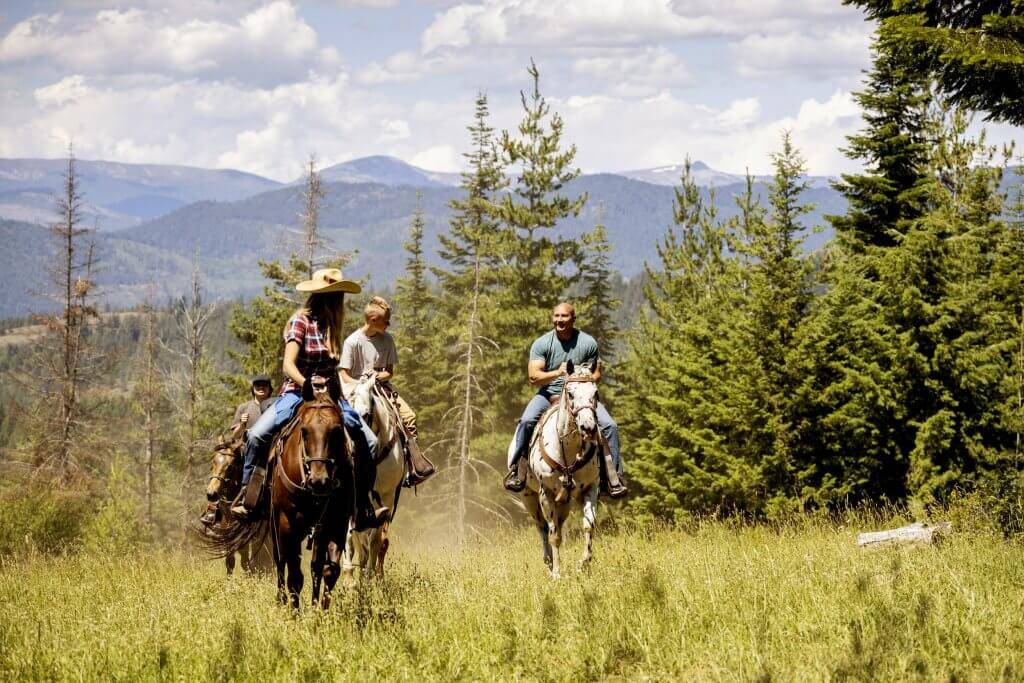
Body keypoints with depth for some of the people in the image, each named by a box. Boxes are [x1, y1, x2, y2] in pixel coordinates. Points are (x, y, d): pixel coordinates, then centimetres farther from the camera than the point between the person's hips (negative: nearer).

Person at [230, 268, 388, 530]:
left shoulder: (330, 325, 14)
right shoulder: (301, 322, -6)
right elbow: (288, 366, -15)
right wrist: (307, 384, -31)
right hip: (297, 392, -6)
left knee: (369, 442, -7)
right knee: (257, 435, -28)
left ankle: (363, 509, 1)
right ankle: (244, 499, -18)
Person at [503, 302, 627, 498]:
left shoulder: (588, 343, 0)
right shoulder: (541, 344, -4)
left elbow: (597, 373, 6)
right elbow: (533, 377, -12)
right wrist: (557, 373, -29)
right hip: (549, 393, -1)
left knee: (609, 425, -18)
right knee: (526, 421, -28)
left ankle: (614, 477, -10)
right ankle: (516, 471, -18)